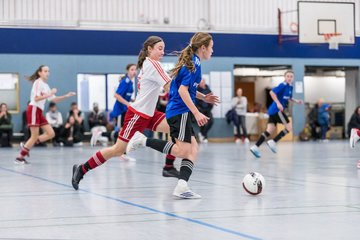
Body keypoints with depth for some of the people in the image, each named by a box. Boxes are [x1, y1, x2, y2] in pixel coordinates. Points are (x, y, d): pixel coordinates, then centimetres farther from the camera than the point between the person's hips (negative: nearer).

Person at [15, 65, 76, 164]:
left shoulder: (46, 85, 18)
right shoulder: (38, 82, -9)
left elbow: (53, 99, 23)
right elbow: (36, 98, -19)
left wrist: (66, 96, 13)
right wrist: (50, 94, -18)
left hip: (39, 111, 9)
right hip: (33, 109, -9)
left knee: (51, 134, 2)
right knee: (35, 136, -9)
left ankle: (26, 146, 8)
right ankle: (20, 157, 0)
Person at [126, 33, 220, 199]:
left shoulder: (190, 62, 18)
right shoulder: (194, 63, -11)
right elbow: (183, 90, -20)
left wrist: (203, 97, 24)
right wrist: (197, 113, -22)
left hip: (177, 111, 10)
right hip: (180, 112, -10)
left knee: (193, 149, 2)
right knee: (183, 151, -11)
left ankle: (182, 187, -8)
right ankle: (143, 140, -9)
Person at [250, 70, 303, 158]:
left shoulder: (290, 87, 15)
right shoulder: (283, 85, -13)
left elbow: (289, 98, 32)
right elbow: (272, 92, -22)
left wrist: (296, 101, 16)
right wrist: (278, 103, -26)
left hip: (273, 111, 9)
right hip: (277, 110, -9)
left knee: (269, 130, 2)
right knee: (289, 127, -3)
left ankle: (255, 147, -5)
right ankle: (273, 142, -4)